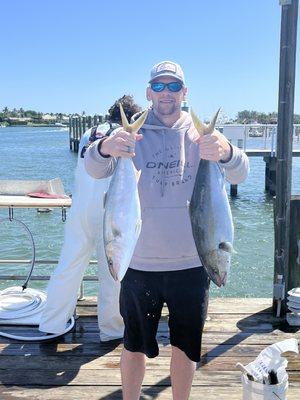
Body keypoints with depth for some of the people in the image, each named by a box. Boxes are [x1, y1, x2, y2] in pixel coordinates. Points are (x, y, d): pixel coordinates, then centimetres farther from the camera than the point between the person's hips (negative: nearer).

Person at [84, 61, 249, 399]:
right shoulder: (133, 136, 0)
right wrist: (104, 148, -38)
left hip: (190, 264, 1)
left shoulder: (201, 135, 0)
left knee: (185, 346, 17)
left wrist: (226, 153, -38)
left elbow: (239, 175, -14)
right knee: (134, 345, 14)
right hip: (139, 262, 0)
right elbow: (95, 170, -14)